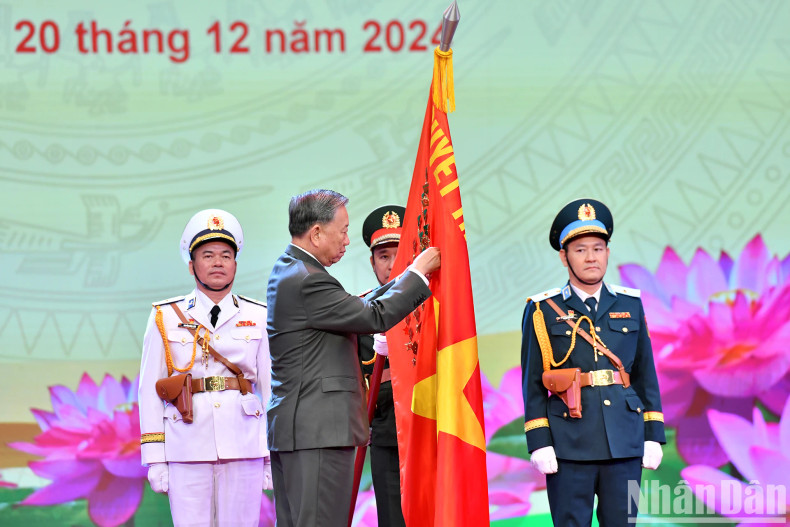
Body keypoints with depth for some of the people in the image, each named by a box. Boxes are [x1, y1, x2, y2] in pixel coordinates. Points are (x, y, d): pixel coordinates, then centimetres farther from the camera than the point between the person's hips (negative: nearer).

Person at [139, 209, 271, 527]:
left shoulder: (259, 318, 8)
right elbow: (150, 390, 4)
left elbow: (273, 389, 8)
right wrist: (155, 459, -2)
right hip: (187, 449, -1)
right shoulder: (166, 318, 6)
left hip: (244, 450, 1)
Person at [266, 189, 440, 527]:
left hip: (290, 429, 11)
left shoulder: (288, 271, 16)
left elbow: (355, 312, 21)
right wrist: (417, 273, -2)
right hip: (318, 431, -11)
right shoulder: (307, 281, -17)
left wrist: (402, 279, 20)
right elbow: (375, 318, -14)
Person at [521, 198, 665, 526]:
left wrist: (653, 435, 6)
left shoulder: (630, 305, 11)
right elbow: (533, 382, 1)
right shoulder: (543, 310, 2)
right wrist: (539, 443, -6)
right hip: (569, 446, -3)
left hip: (625, 444, 3)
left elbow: (645, 374, 12)